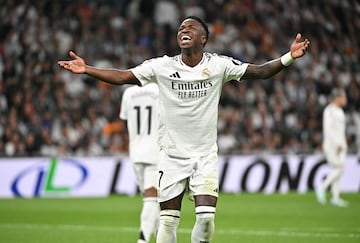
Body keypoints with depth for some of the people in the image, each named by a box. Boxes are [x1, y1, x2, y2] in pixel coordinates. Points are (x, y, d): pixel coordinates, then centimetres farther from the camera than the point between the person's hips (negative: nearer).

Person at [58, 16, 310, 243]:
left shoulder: (219, 65, -4)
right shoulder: (163, 66, -2)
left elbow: (260, 71, -4)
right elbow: (122, 76, -3)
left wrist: (289, 57, -18)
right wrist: (86, 70, -11)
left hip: (206, 156, -1)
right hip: (172, 156, 1)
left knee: (206, 216, -13)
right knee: (168, 220, 1)